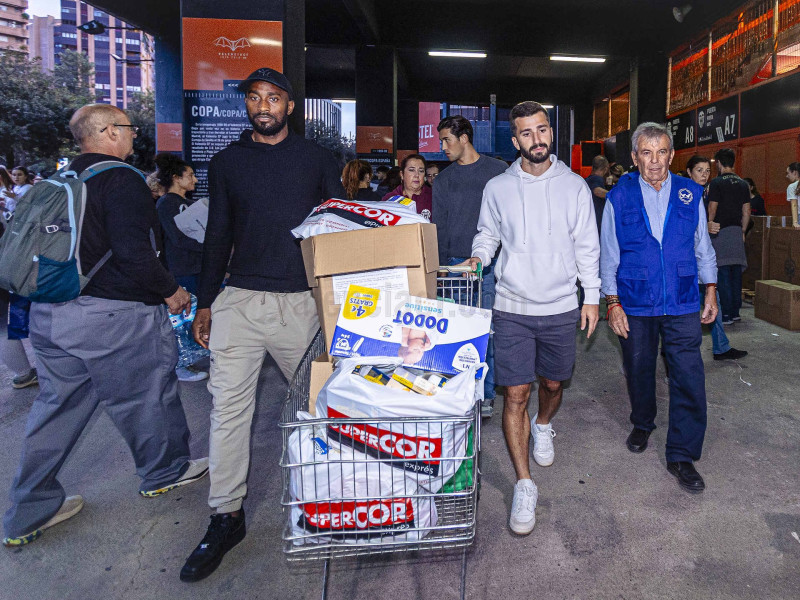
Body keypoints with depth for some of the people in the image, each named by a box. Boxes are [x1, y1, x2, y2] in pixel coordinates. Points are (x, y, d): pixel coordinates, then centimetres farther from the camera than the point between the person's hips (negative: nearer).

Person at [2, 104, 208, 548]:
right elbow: (132, 252, -24)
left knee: (56, 406, 16)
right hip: (112, 315, -8)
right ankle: (164, 472, 33)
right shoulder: (121, 179, -14)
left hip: (49, 312, 8)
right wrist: (170, 291, -11)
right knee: (145, 395, 12)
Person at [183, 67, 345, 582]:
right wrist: (205, 302, 11)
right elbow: (218, 235, 14)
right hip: (240, 299, 2)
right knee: (229, 408, 1)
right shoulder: (227, 162, 11)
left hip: (303, 301, -1)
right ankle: (227, 515, 14)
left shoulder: (317, 159, 7)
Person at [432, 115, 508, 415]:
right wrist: (441, 267, 6)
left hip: (491, 264, -3)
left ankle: (486, 394, 11)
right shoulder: (443, 180, 14)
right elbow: (439, 228, 13)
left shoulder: (498, 170, 4)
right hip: (455, 264, 3)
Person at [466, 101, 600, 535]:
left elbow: (587, 245, 6)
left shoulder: (574, 186, 2)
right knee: (515, 394, -4)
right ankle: (524, 485, 7)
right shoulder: (497, 188, 1)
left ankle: (542, 426, 52)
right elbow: (487, 234, 12)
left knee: (553, 383, 17)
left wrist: (592, 296, 4)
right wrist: (478, 258, -8)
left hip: (561, 307, 1)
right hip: (512, 307, -1)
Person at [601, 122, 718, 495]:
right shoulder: (619, 197, -2)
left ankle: (682, 456, 10)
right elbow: (608, 254, 0)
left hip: (682, 304, 1)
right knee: (639, 370, 13)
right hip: (635, 305, 0)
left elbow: (703, 246, 12)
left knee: (689, 379, -3)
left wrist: (710, 290, 9)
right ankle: (642, 425, 41)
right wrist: (612, 302, -3)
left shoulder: (690, 194, 3)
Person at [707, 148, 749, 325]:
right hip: (737, 231, 6)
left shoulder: (716, 183, -8)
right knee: (736, 272, 10)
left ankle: (726, 315, -6)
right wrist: (742, 232, 18)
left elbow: (712, 210, -11)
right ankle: (735, 312, 15)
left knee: (723, 272, -5)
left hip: (721, 231, -6)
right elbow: (746, 212, 11)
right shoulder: (742, 184, 11)